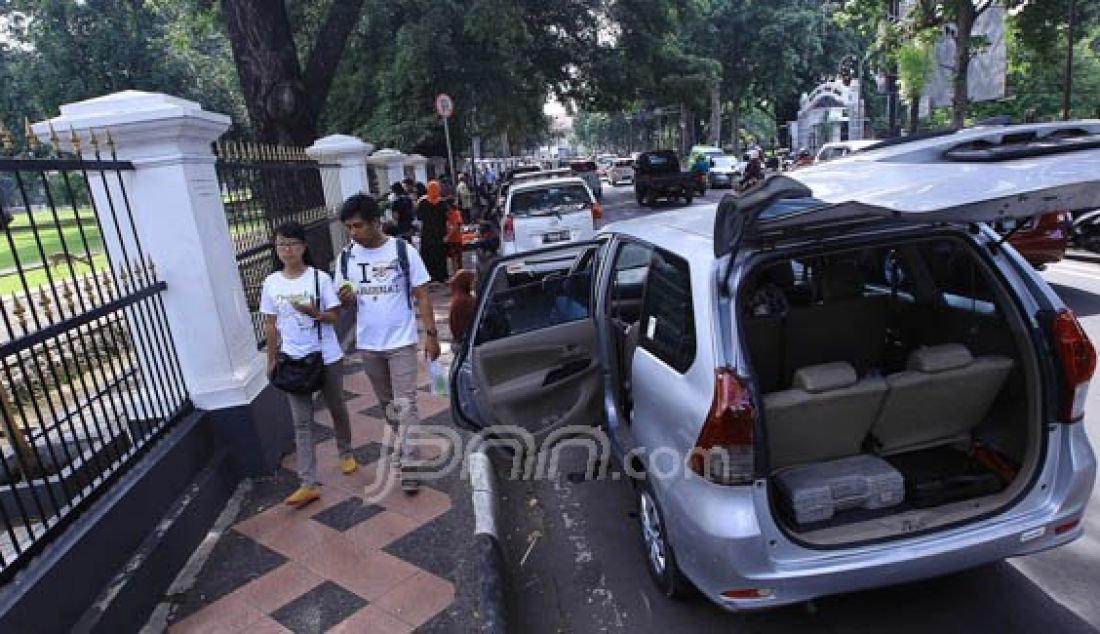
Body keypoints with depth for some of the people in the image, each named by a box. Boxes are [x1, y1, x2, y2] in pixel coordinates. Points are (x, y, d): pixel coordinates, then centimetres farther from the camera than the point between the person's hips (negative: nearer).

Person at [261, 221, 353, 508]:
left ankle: (346, 453, 41)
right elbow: (270, 325, 6)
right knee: (302, 423, 1)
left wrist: (314, 312, -27)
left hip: (326, 357, -1)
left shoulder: (320, 277, -8)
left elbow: (334, 317, -7)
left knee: (337, 409, 16)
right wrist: (271, 360, 6)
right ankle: (307, 485, 3)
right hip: (294, 360, 2)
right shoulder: (271, 283, 0)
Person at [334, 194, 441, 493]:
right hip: (368, 344, 4)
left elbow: (421, 295, -6)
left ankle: (409, 466, 1)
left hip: (401, 341, -4)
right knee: (387, 404, 17)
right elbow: (346, 303, 7)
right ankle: (403, 444, 37)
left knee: (405, 404, -5)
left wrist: (431, 334, -10)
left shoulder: (403, 251, -10)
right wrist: (346, 298, -17)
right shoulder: (346, 257, 0)